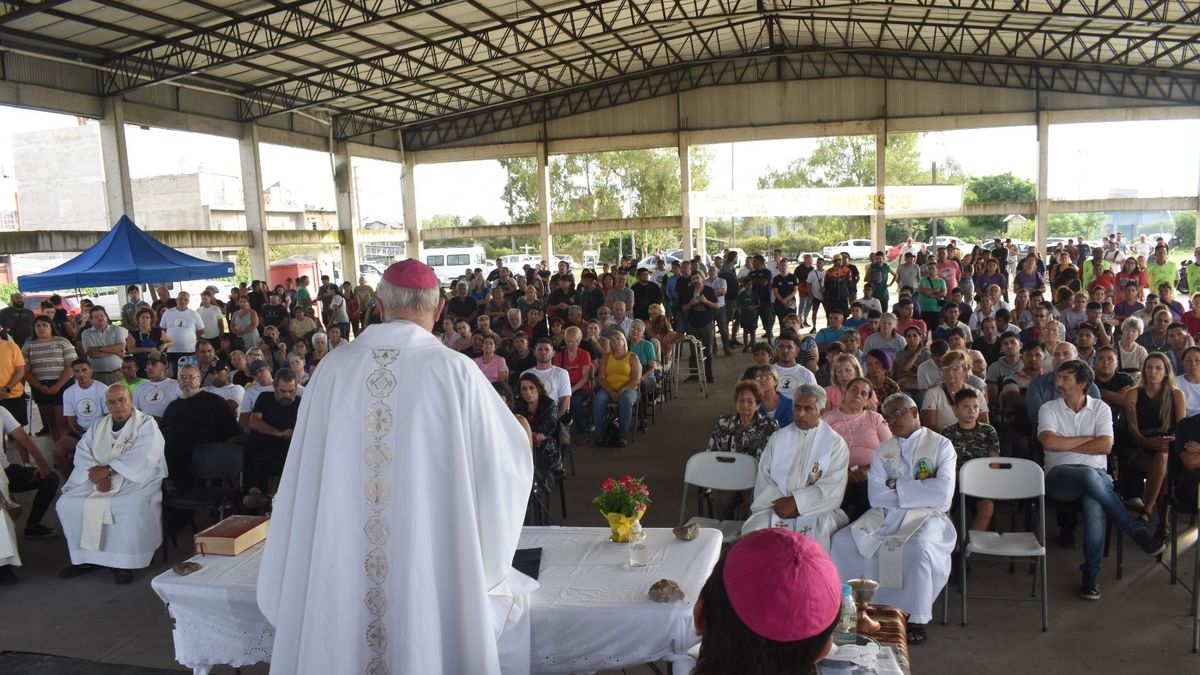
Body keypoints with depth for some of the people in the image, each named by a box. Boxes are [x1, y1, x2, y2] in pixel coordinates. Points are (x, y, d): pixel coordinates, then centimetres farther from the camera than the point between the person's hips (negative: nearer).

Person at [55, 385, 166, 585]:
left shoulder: (147, 424, -3)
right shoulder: (99, 425, 15)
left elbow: (141, 458, -17)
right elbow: (82, 451, 3)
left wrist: (107, 469, -20)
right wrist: (97, 473, -16)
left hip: (136, 479, -6)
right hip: (100, 479, 6)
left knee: (132, 507, -35)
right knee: (67, 503, -13)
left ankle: (123, 562, -18)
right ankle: (85, 558, 0)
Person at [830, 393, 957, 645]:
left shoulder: (941, 445, 4)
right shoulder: (884, 450, 15)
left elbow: (943, 494, -11)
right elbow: (876, 497, 2)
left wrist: (897, 487, -6)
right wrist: (920, 491, -7)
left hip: (926, 516, -4)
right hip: (886, 515, 4)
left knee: (918, 548, -36)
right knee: (843, 541, -20)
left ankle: (917, 620, -16)